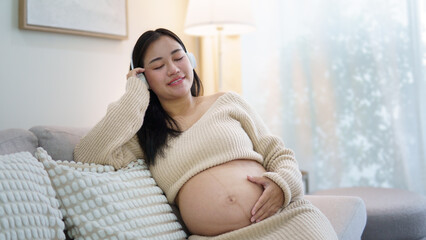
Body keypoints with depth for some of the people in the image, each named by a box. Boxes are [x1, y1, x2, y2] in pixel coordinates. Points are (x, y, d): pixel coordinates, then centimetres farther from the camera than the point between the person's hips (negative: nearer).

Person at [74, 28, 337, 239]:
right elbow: (86, 155, -2)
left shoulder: (228, 102, 16)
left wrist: (281, 183, -9)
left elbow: (279, 154, 15)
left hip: (286, 217, 1)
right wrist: (135, 95, 4)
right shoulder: (146, 136, 14)